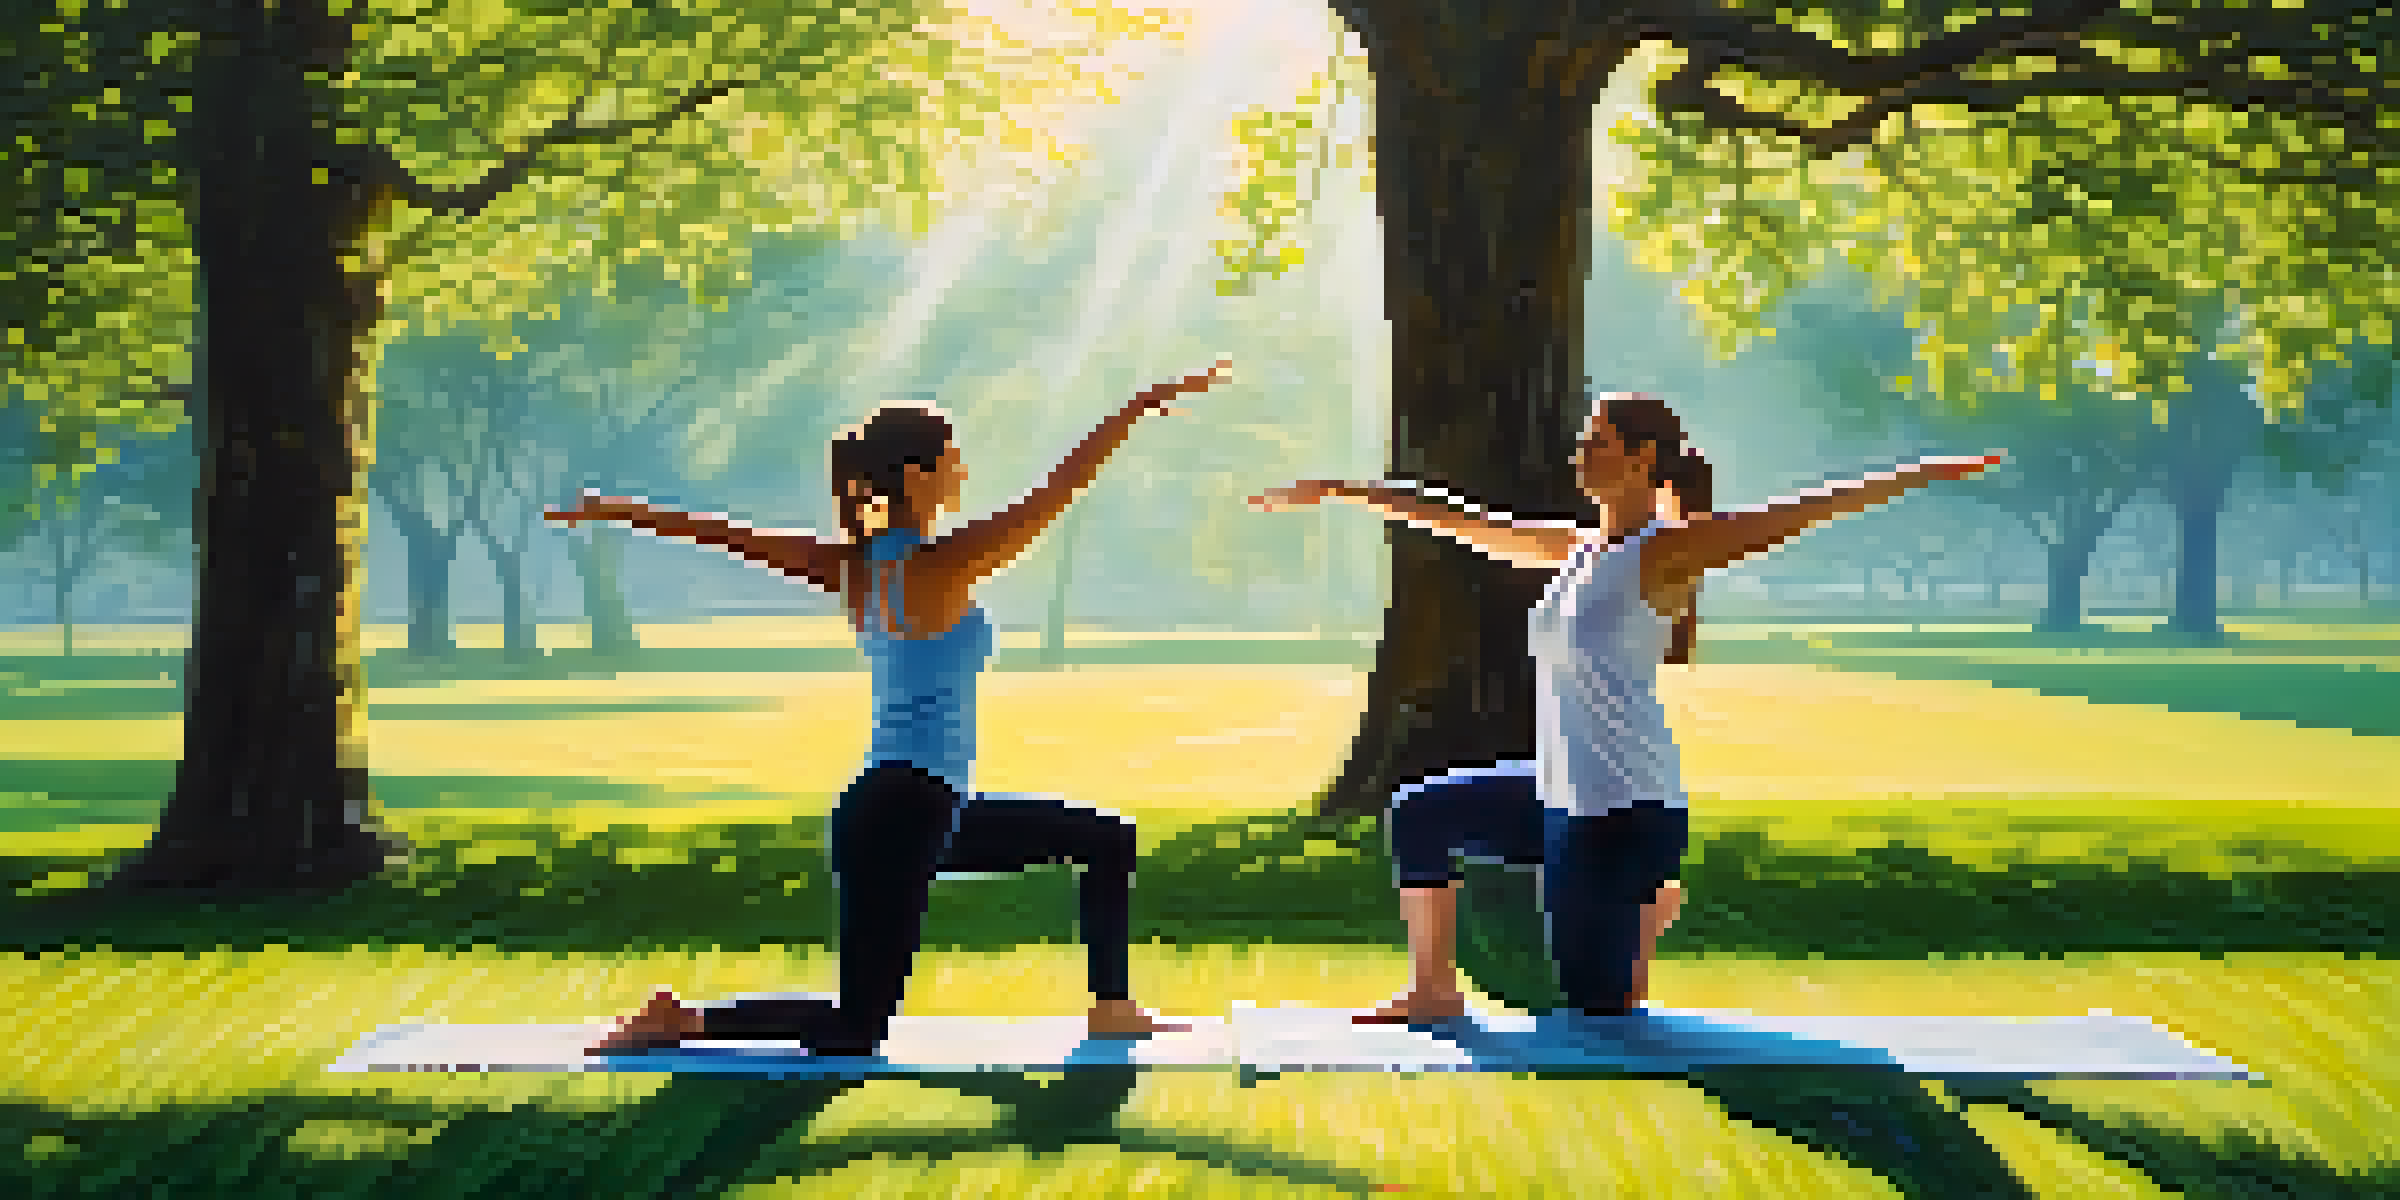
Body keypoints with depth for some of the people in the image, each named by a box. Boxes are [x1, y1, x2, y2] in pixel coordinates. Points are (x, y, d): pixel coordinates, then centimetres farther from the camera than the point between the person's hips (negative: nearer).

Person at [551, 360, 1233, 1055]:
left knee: (1107, 842, 18)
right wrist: (1144, 404, -14)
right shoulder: (938, 568, -17)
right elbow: (1058, 490, -18)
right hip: (902, 813, -10)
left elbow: (738, 538, 10)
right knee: (853, 1033, -4)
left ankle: (1112, 1008, 22)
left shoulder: (856, 566, 6)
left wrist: (626, 513, 19)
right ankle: (681, 1021, 0)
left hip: (930, 811, 10)